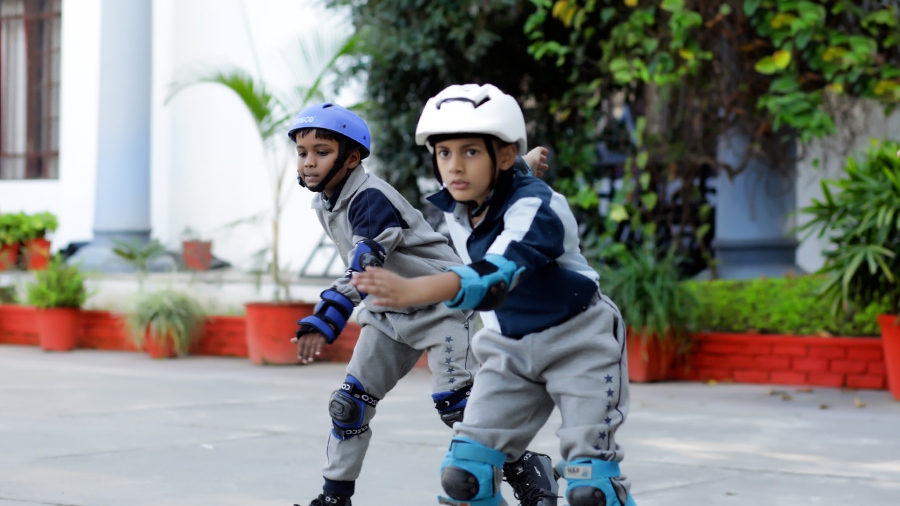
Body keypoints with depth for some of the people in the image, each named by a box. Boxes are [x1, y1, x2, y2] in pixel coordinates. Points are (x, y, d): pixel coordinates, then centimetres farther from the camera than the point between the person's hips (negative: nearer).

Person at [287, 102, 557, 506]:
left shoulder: (371, 200, -25)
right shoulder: (325, 204, 3)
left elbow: (364, 266, -38)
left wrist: (326, 320, -48)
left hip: (441, 303, -8)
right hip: (389, 312, 8)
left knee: (455, 401, -15)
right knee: (350, 401, 1)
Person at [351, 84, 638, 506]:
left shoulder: (535, 206, -28)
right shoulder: (454, 212, -5)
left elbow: (495, 276, -47)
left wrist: (413, 291, -61)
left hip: (578, 342, -6)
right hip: (511, 348, 6)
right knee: (463, 471, -5)